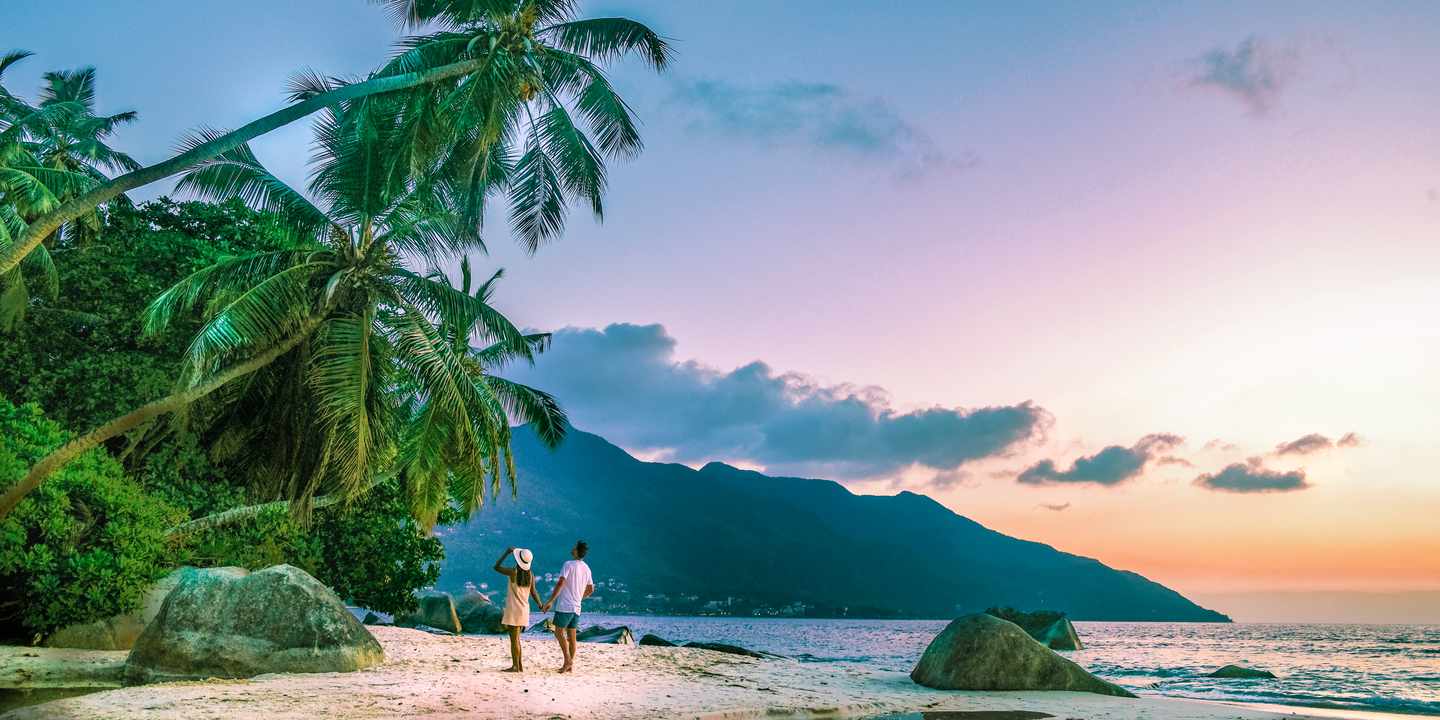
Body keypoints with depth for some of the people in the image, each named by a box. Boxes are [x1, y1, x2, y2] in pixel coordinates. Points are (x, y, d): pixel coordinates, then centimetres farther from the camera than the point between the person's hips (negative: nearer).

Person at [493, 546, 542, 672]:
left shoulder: (513, 572, -14)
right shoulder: (530, 575, 1)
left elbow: (496, 567, -3)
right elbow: (533, 593, 4)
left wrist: (506, 553, 0)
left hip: (513, 609, -6)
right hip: (524, 610, 6)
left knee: (514, 639, -3)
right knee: (516, 638, 16)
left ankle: (515, 666, -2)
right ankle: (519, 665, 18)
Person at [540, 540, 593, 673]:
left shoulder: (568, 565, -10)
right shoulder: (587, 569, 11)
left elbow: (560, 583, -19)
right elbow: (590, 589, 20)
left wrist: (550, 601, -17)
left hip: (565, 606, -7)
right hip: (577, 607, 7)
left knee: (559, 632, 1)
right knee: (571, 636, 10)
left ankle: (568, 660, -9)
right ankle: (570, 664, 11)